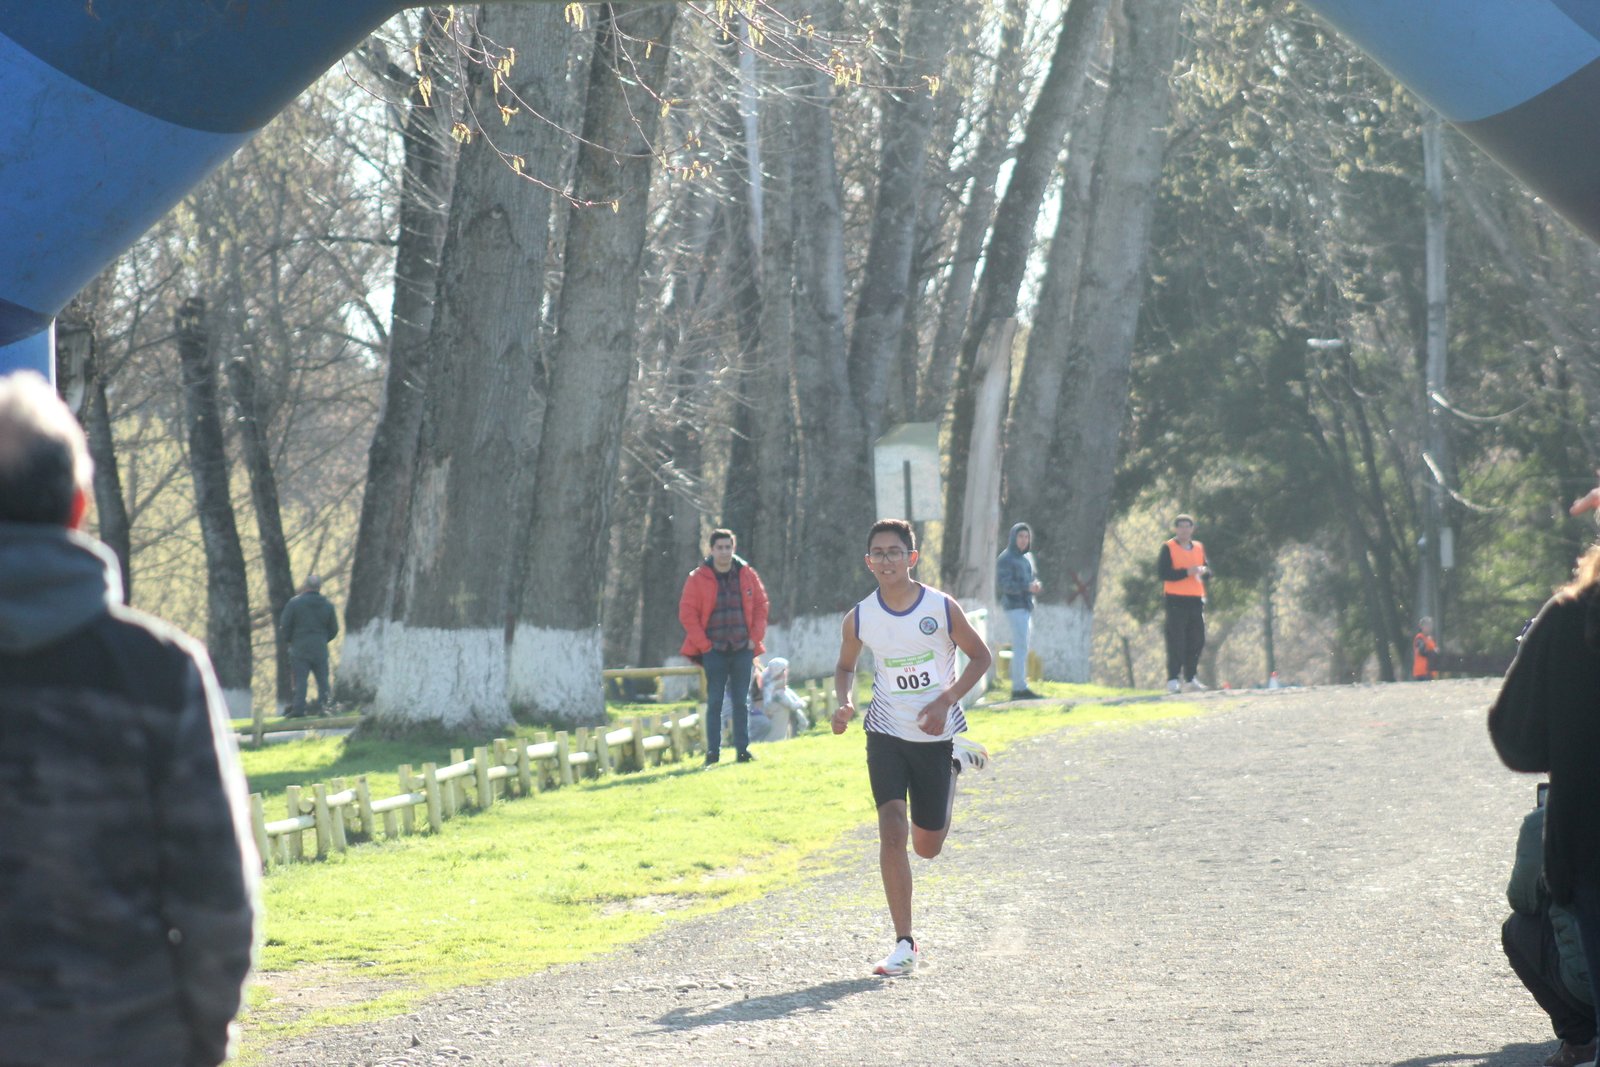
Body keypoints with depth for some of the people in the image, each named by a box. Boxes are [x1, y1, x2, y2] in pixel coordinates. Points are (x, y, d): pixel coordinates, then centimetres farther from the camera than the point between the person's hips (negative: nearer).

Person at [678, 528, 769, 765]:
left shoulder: (747, 575, 5)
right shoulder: (698, 578, -3)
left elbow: (761, 606, 10)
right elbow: (687, 613, -4)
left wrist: (755, 638, 0)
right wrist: (703, 644, -9)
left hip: (742, 648, 2)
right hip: (714, 650, -2)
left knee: (741, 701, 6)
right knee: (714, 702, -1)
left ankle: (743, 749, 10)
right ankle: (713, 752, 2)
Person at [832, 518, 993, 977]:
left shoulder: (942, 608, -13)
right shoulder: (859, 618, -7)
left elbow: (980, 656, -2)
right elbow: (845, 667, 11)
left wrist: (946, 700, -15)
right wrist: (845, 703, -10)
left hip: (936, 732, -1)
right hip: (887, 733, 1)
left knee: (927, 847, 11)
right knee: (892, 832, -16)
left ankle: (954, 761, 42)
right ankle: (904, 944, -9)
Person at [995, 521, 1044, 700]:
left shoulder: (1027, 557, 16)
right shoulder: (1005, 559, -8)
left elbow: (1033, 577, 22)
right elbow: (1003, 584, -16)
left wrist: (1037, 585, -3)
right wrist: (1027, 587, -27)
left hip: (1026, 607, 8)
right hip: (1014, 607, -8)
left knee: (1020, 648, 8)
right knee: (1021, 647, -13)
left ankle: (1019, 687, 10)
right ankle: (1019, 688, -15)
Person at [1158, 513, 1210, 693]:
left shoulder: (1199, 548, 15)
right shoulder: (1168, 548, -2)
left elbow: (1208, 570, 16)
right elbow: (1163, 572, -12)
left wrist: (1203, 570, -8)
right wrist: (1186, 572, -20)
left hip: (1196, 599, 6)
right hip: (1176, 600, -6)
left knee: (1197, 640, 8)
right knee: (1176, 641, -8)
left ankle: (1190, 677, 21)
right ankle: (1173, 679, -6)